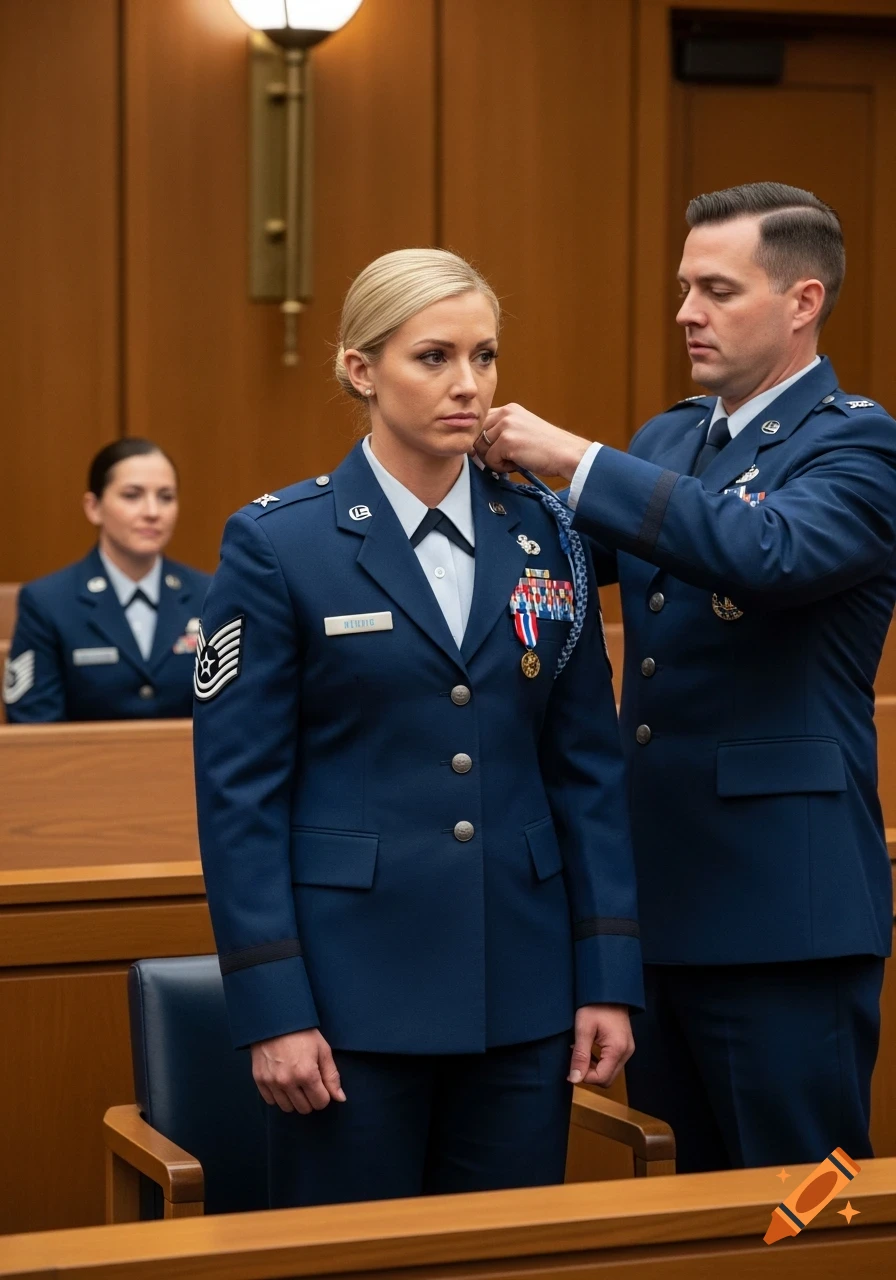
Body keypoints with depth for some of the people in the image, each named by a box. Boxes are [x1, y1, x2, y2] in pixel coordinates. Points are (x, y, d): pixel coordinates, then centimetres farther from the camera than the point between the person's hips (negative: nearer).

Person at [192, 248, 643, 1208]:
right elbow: (239, 792, -6)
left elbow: (588, 767, 9)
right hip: (351, 986, -4)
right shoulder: (276, 543, -5)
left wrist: (609, 980, 3)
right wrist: (271, 1010, -12)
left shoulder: (542, 536, 7)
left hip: (523, 993, 4)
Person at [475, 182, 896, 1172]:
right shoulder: (671, 437, 15)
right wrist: (498, 470, -7)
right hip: (668, 891, 8)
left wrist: (575, 458, -28)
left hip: (783, 903, -7)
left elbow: (766, 552, -28)